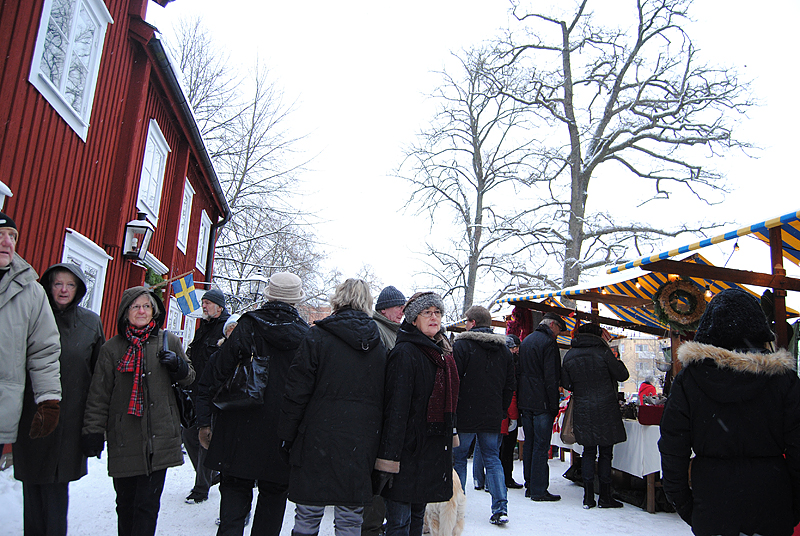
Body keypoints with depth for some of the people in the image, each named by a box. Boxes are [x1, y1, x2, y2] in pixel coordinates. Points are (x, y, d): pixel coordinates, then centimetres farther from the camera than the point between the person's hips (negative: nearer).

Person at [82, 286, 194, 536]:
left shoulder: (168, 341, 5)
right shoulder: (112, 348, 6)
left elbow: (189, 379, 13)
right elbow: (99, 395, 7)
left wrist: (179, 367, -7)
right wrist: (93, 431, 1)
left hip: (159, 438, -1)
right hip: (124, 439, 1)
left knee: (147, 504, -2)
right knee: (125, 503, 9)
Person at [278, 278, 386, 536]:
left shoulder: (317, 336, -6)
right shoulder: (380, 345, 5)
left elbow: (297, 392, -7)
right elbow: (384, 398, 7)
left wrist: (287, 436, 1)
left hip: (319, 438, -3)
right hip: (362, 443, 3)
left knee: (308, 515, 9)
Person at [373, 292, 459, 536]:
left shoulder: (443, 353, 13)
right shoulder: (405, 353, -14)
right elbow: (395, 408, -20)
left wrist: (450, 441, 21)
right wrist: (388, 459, -23)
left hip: (434, 450, 8)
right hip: (408, 449, -8)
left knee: (417, 516, 17)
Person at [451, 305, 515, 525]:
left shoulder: (462, 345, -10)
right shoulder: (503, 349, 8)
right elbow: (510, 385, 12)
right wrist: (502, 411, 19)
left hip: (465, 415, -4)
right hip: (493, 417, 5)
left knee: (458, 458, 9)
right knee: (493, 459, 10)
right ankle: (500, 508, 3)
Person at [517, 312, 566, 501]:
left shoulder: (525, 341, 16)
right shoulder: (548, 343, -11)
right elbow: (551, 377, -17)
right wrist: (554, 404, -14)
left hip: (525, 401, 8)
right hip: (541, 403, -8)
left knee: (529, 443, 13)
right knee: (541, 446, -4)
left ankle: (529, 486, 19)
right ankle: (539, 490, -1)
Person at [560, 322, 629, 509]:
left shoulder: (569, 356, 4)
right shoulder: (603, 352, -8)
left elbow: (566, 383, 8)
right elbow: (622, 375, -3)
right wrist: (617, 360, 14)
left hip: (582, 410, 4)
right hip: (605, 408, -3)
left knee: (588, 451, 11)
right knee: (605, 452, 5)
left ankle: (588, 497, 11)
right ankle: (605, 497, 10)